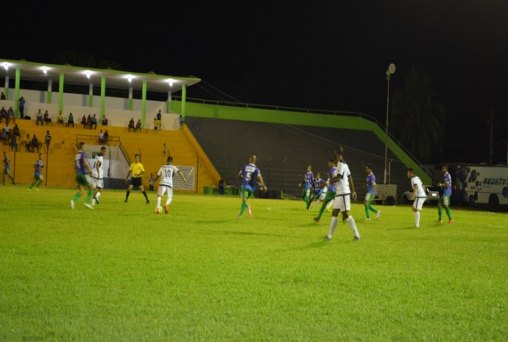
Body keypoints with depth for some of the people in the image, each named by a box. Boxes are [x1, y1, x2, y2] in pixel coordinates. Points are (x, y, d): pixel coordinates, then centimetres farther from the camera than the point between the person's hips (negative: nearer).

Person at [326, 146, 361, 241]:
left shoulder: (341, 164, -14)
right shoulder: (343, 164, 16)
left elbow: (337, 178, -21)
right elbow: (350, 178, 17)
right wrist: (353, 191, 19)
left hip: (343, 193, -10)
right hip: (339, 193, 10)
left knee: (346, 214, -9)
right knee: (334, 213, 11)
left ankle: (357, 235, -7)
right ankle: (329, 235, 16)